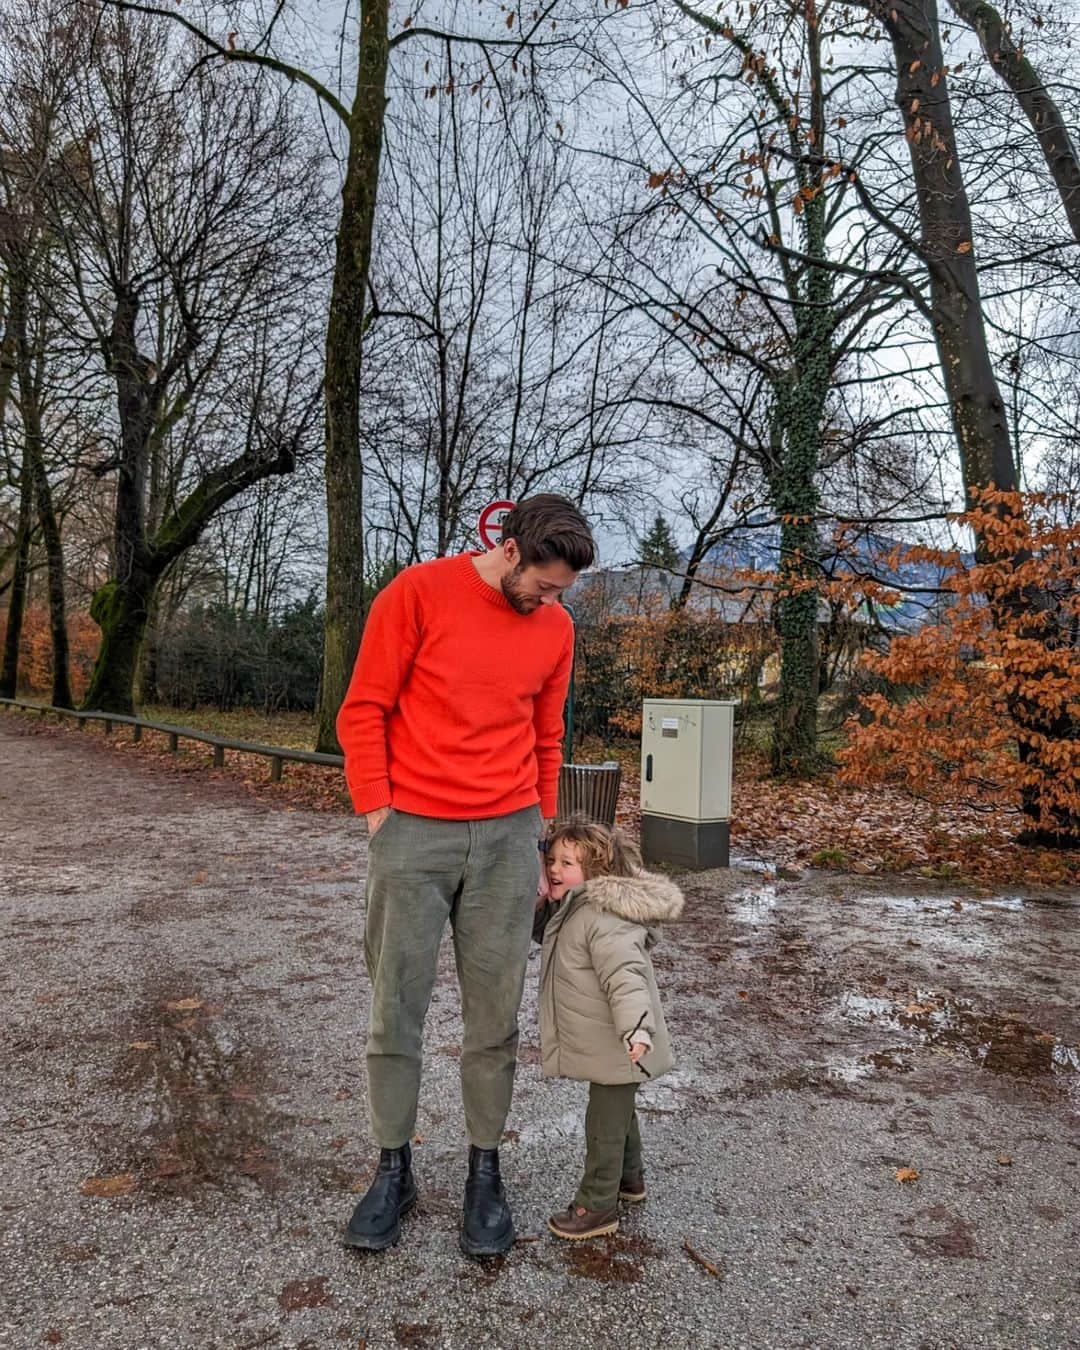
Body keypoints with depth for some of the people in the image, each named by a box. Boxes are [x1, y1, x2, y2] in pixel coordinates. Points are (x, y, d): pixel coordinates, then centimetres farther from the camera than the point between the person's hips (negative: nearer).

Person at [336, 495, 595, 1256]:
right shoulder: (419, 592, -6)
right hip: (413, 834, -2)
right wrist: (377, 814, -8)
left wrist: (540, 832, 13)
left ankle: (485, 1172, 25)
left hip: (508, 837, 3)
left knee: (495, 1014, 8)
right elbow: (364, 710, -4)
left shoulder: (556, 628, 6)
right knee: (396, 1009, 7)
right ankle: (394, 1170, 25)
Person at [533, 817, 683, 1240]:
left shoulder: (605, 919, -27)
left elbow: (625, 976, -35)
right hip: (602, 1045, 11)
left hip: (616, 1047, -10)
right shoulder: (567, 912, 6)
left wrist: (637, 1028, -44)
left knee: (605, 1121, 4)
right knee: (617, 1112, 27)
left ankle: (597, 1205, 19)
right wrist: (539, 902, 1)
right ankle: (629, 1178, 47)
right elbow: (540, 932, 21)